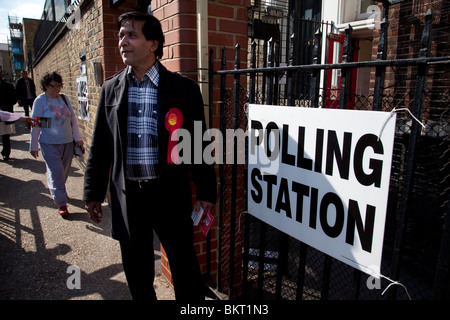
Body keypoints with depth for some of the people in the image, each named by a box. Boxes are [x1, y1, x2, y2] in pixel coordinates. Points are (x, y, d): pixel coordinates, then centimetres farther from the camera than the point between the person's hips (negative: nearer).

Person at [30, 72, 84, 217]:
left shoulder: (64, 98, 6)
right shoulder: (40, 100, -5)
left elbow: (73, 118, 10)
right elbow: (35, 124, -5)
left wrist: (77, 137, 5)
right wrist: (33, 146, -4)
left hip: (67, 142, 4)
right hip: (49, 143, -4)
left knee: (64, 171, 12)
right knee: (56, 172, -6)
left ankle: (56, 191, 36)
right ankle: (61, 203, 1)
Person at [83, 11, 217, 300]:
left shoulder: (184, 88, -4)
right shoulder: (111, 89, 6)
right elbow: (100, 147, 9)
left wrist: (206, 192, -2)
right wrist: (94, 192, 10)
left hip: (170, 192, -3)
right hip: (127, 194, 4)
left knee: (184, 262, 9)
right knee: (136, 266, 18)